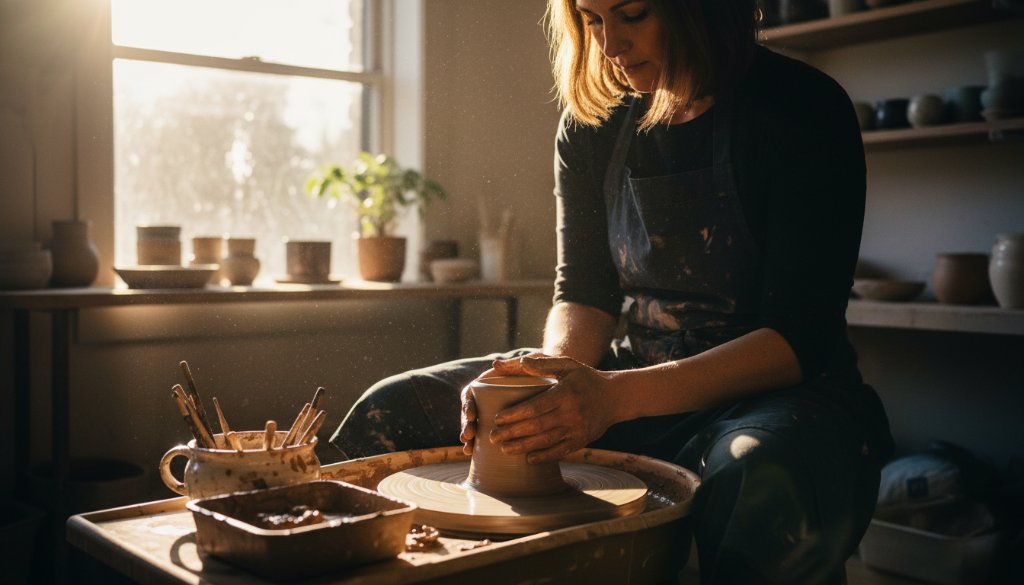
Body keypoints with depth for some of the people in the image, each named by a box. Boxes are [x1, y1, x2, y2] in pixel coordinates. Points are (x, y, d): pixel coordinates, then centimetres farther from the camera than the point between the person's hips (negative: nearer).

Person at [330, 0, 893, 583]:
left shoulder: (803, 109, -12)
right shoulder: (593, 125, 3)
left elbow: (801, 333, -19)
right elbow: (584, 293, 3)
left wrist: (618, 395, -32)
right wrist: (556, 368, -21)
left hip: (777, 386, -4)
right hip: (631, 377, 5)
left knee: (761, 487, -42)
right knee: (388, 415, -9)